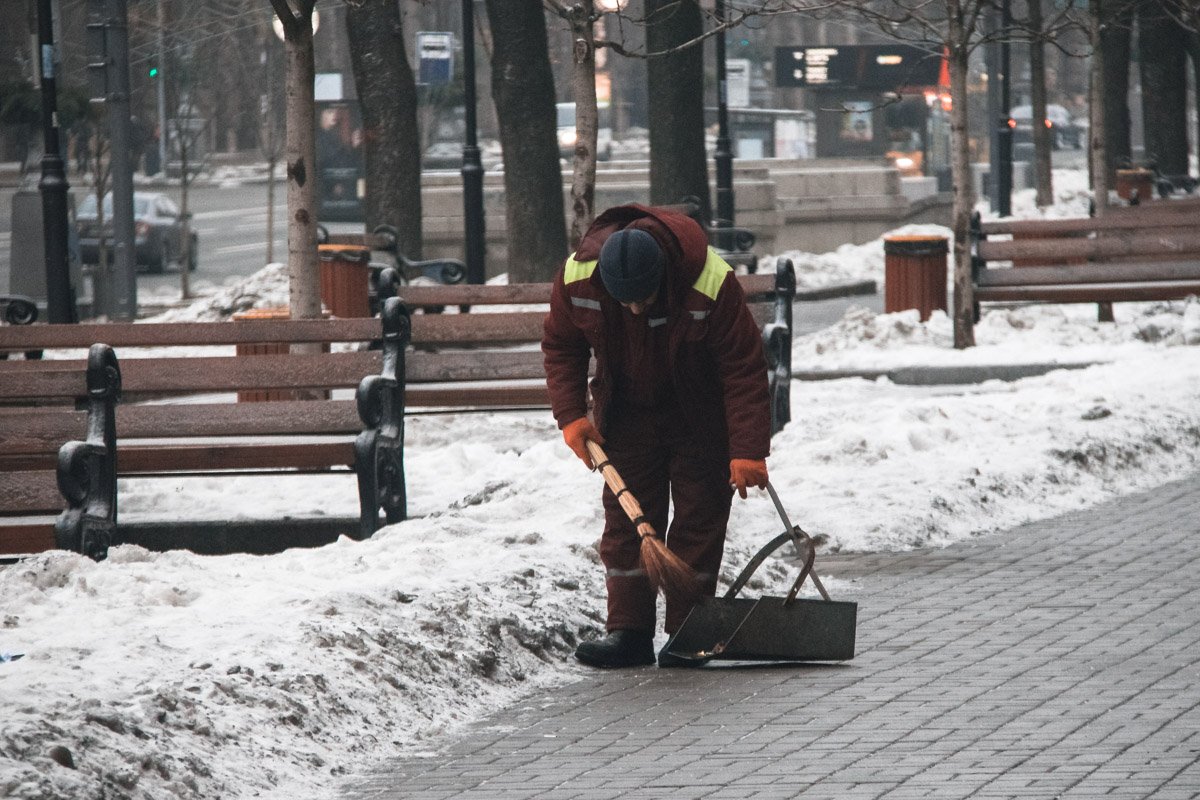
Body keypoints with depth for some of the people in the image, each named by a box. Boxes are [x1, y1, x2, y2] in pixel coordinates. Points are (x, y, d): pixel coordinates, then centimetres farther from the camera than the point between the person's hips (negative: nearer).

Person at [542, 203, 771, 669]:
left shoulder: (711, 284, -33)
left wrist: (748, 451, -27)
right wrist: (571, 416, -15)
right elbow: (561, 347, -4)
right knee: (625, 519, -1)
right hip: (626, 413, 3)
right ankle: (628, 632, 0)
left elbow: (744, 369, -25)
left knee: (698, 520, -2)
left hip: (699, 416, -3)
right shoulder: (576, 278, -24)